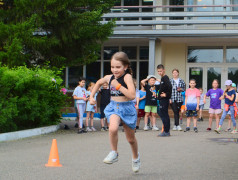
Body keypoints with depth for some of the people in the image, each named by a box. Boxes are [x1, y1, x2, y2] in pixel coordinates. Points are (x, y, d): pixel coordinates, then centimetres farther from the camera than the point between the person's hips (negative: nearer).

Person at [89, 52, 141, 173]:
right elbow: (98, 83, 24)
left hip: (127, 108, -3)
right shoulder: (109, 78, 0)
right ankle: (114, 153, -6)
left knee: (131, 138, 14)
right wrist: (91, 96, 16)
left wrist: (118, 85, -28)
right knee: (113, 128, -29)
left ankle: (136, 157, 44)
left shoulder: (127, 77, -17)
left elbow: (132, 95, -30)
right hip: (114, 107, 3)